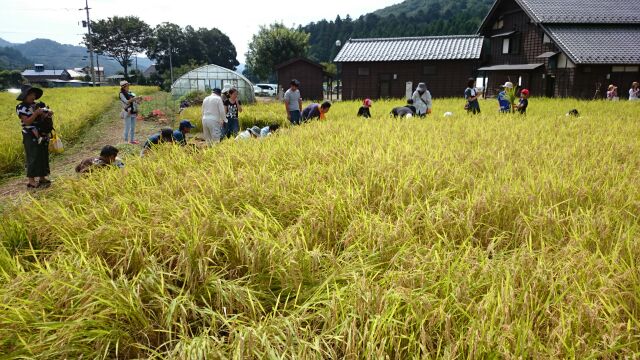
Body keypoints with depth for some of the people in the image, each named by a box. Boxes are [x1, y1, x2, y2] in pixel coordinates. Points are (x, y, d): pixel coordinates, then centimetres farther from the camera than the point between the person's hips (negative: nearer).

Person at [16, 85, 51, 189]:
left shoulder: (35, 105, 11)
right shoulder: (21, 107, -8)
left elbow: (41, 117, 11)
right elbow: (27, 122, -17)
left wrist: (48, 113, -8)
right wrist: (36, 113, -24)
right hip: (30, 136, -7)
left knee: (43, 156, 11)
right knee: (33, 157, -7)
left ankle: (42, 178, 22)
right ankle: (31, 181, -1)